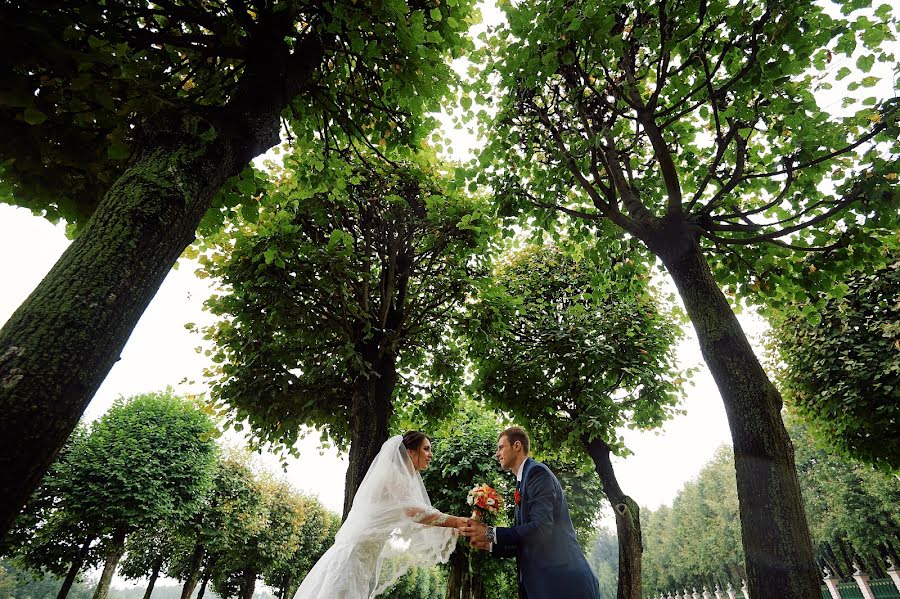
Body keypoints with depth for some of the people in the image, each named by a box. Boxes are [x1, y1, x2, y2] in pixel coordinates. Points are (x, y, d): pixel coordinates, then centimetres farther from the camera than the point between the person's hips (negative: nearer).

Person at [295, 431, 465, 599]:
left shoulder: (407, 480, 15)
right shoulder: (392, 473, -13)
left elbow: (413, 524, 16)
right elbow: (413, 511, -27)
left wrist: (454, 529, 8)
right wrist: (458, 522, -26)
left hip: (365, 558, 9)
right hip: (353, 554, -9)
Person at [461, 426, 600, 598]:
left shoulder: (537, 471, -12)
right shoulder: (524, 479, 16)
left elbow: (540, 528, -24)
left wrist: (490, 533, -19)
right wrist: (490, 544, 9)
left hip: (563, 583, -9)